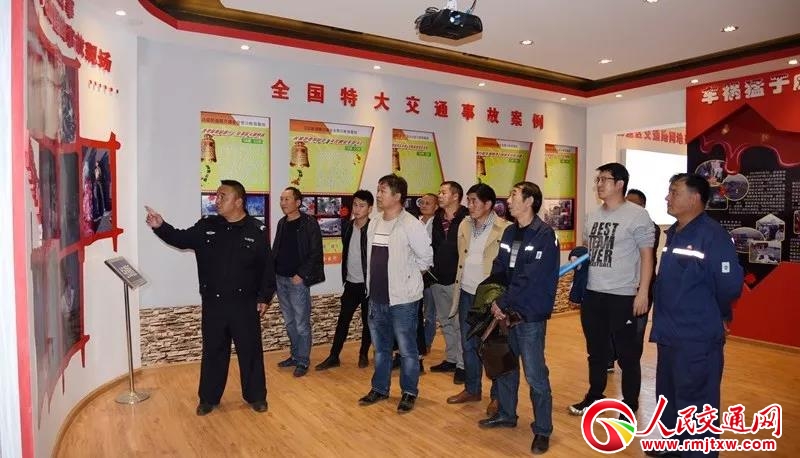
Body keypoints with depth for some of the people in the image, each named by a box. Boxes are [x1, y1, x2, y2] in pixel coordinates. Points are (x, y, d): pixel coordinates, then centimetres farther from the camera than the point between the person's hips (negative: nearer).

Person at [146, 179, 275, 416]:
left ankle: (256, 396, 26)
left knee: (250, 351, 9)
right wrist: (160, 226, -12)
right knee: (213, 352, 14)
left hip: (245, 304, -2)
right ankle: (209, 398, 30)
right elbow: (181, 239, 6)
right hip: (212, 304, 3)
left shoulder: (256, 230, -7)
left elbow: (267, 267, -4)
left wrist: (264, 297, -4)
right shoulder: (206, 226, 2)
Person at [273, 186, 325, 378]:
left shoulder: (309, 223, -9)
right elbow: (276, 250, 15)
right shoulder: (282, 223, 10)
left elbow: (315, 253, -11)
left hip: (298, 280, -6)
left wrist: (301, 275, -15)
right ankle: (295, 356, 29)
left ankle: (303, 361, 14)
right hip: (280, 279, 7)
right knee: (289, 322, 16)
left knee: (302, 324, 1)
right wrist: (273, 271, 4)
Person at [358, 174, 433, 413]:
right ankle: (379, 388, 34)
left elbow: (426, 257, -10)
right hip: (376, 297, 7)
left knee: (407, 349, 7)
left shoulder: (411, 224, -14)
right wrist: (372, 286, 13)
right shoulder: (374, 224, 7)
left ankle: (409, 393, 23)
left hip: (402, 299, -7)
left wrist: (407, 276, -1)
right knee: (380, 347, 19)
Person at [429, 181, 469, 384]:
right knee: (445, 321, 16)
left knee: (460, 322, 0)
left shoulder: (466, 219, -12)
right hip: (438, 278, 7)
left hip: (457, 279, -7)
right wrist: (431, 269, 6)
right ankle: (451, 359, 29)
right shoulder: (437, 219, 9)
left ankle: (462, 365, 11)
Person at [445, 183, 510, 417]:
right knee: (468, 345, 15)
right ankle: (472, 390, 33)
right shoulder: (464, 225, 6)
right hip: (467, 294, 6)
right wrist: (457, 291, 10)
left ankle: (497, 396, 23)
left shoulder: (504, 229, -13)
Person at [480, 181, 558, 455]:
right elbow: (498, 270, 8)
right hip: (506, 312, 7)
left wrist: (502, 303, -14)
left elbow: (530, 280, -19)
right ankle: (506, 414, 36)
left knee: (535, 375, 1)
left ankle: (542, 429, 18)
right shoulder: (509, 232, 10)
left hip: (530, 316, -7)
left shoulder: (544, 235, -14)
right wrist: (495, 302, -5)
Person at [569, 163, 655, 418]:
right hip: (592, 293, 6)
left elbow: (647, 256, -9)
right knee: (596, 350, 18)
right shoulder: (593, 216, 10)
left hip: (623, 296, -6)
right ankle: (595, 395, 35)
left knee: (627, 353, 7)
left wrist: (642, 292, -14)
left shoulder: (637, 215, -9)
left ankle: (630, 405, 23)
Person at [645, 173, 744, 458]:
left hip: (698, 338, -9)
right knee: (669, 396, 23)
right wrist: (666, 316, 13)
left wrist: (719, 315, -2)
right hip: (669, 334, 9)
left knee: (696, 404, 4)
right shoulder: (673, 233, 9)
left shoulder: (713, 235, -18)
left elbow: (730, 284, -19)